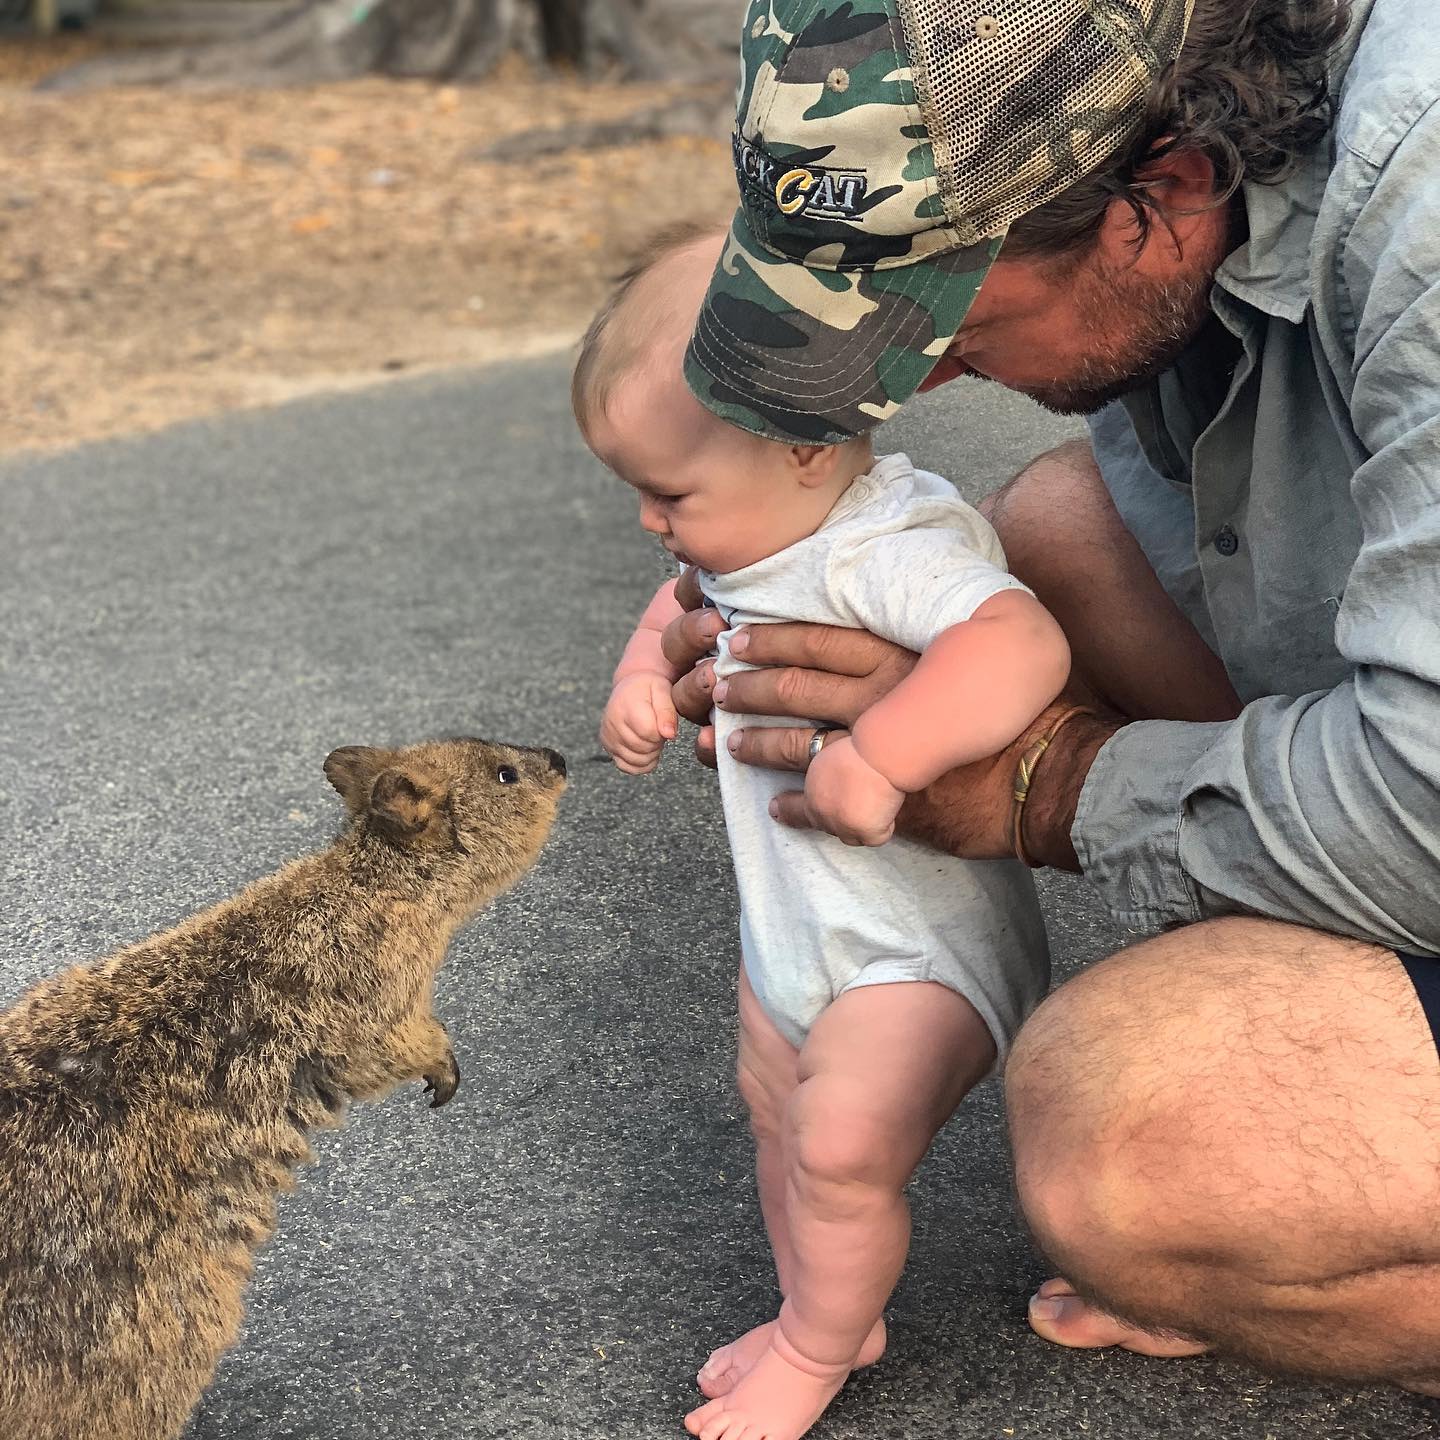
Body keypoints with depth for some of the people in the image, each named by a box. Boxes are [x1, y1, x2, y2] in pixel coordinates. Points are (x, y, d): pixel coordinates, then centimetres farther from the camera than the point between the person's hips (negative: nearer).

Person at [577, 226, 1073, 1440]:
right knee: (781, 1127, 21)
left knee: (844, 1147, -14)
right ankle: (813, 1312, 42)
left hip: (918, 944, -9)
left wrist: (877, 757, -48)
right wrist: (645, 678, 0)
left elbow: (1022, 646, -44)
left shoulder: (896, 546, -29)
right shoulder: (751, 536, 0)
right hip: (791, 926, 10)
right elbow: (681, 609, 20)